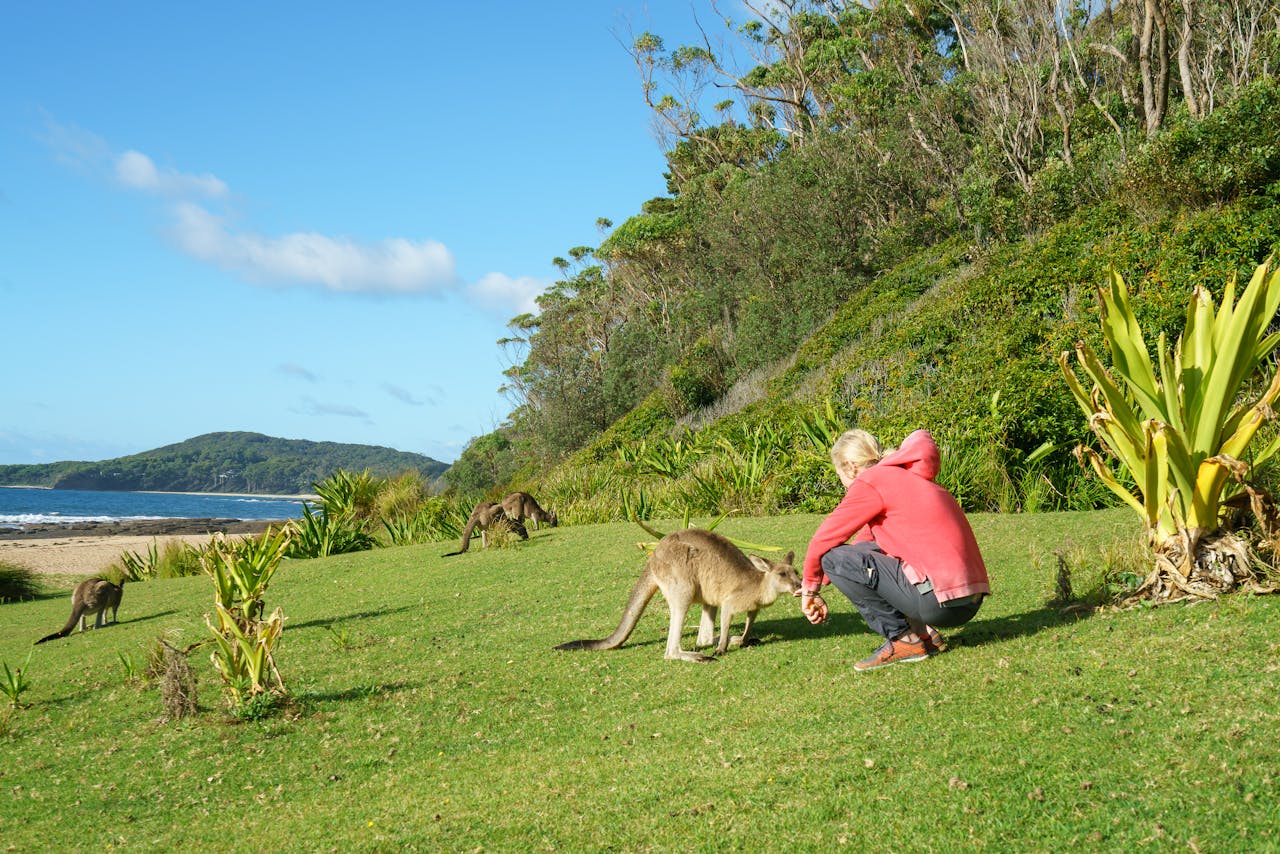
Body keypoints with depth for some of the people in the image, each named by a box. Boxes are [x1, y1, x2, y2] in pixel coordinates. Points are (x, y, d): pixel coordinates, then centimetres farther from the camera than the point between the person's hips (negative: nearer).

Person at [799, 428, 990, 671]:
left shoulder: (871, 482, -4)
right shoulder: (902, 478, 23)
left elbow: (822, 540, -2)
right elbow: (866, 539, 29)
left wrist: (810, 588, 14)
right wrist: (821, 582, 31)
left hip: (940, 601, -9)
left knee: (834, 557, -6)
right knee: (864, 551, 24)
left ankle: (903, 640, -2)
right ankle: (924, 632, 16)